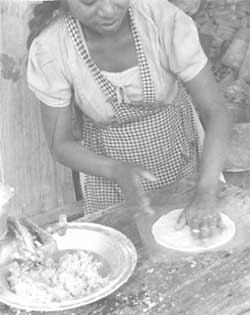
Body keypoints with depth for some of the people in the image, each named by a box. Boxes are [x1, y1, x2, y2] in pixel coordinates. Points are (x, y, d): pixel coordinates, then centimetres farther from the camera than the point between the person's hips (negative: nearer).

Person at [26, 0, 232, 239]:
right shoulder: (49, 49, -24)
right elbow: (60, 144, -14)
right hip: (108, 171, 0)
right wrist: (117, 170, -31)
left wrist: (205, 195, -35)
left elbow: (216, 112, -24)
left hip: (182, 161, 1)